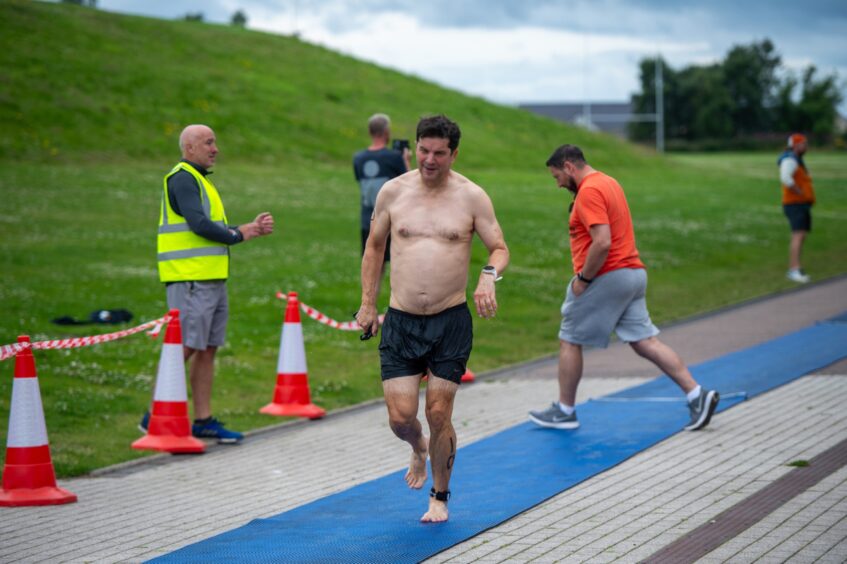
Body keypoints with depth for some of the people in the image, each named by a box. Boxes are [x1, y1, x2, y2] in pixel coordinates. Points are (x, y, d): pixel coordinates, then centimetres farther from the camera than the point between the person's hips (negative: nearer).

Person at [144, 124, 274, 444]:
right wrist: (238, 235, -8)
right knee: (186, 348, -10)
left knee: (208, 349, 9)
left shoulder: (199, 180, 22)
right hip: (190, 281, -10)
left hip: (212, 280, 10)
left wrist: (252, 227, 9)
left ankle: (203, 421, 13)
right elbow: (199, 225, -20)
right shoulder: (182, 179, -10)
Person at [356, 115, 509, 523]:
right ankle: (419, 448, 34)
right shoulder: (393, 192, 3)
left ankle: (439, 497, 21)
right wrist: (367, 304, 13)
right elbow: (374, 247, 15)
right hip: (400, 321, 1)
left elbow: (500, 248, 1)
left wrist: (489, 275, -21)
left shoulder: (472, 197, -2)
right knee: (400, 417, -4)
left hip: (451, 322, -1)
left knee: (439, 416, 0)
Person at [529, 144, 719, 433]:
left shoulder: (589, 192, -15)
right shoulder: (609, 183, 18)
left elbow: (602, 242, -24)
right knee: (645, 342, 6)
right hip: (633, 273, 9)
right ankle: (697, 394, -2)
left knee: (569, 341, 5)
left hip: (606, 278, -9)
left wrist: (582, 279, -16)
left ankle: (564, 411, 13)